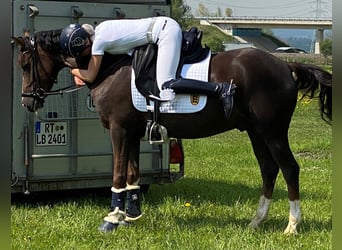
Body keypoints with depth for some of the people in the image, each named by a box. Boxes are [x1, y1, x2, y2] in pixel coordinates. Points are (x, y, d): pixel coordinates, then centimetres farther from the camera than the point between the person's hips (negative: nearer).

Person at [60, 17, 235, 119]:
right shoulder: (97, 30, 9)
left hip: (165, 31, -10)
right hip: (166, 25, 10)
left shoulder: (98, 41, -17)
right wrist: (78, 74, 9)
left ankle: (220, 89, -21)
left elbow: (90, 76, -6)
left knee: (166, 86, -19)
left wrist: (73, 70, 11)